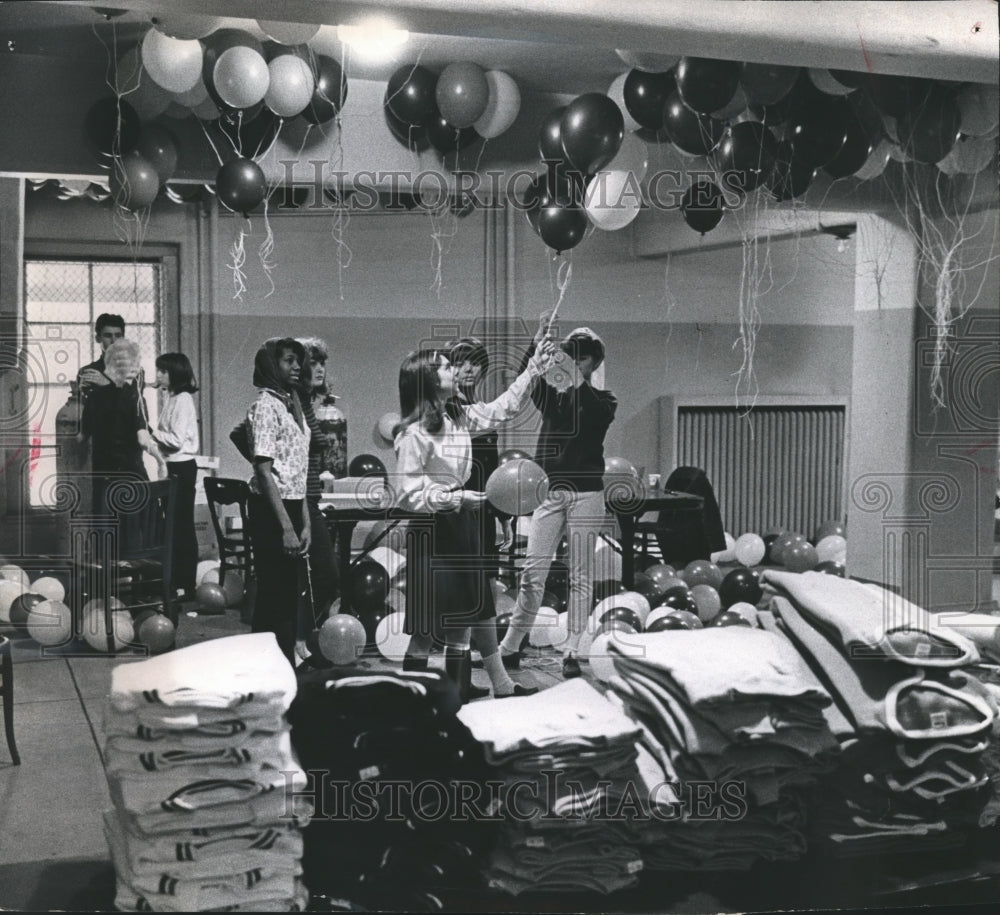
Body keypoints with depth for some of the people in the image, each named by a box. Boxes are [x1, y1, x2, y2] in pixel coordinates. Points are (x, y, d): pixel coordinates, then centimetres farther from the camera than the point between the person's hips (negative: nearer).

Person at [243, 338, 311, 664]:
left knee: (289, 594, 12)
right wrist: (286, 527, -20)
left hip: (292, 507, 9)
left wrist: (305, 522, 12)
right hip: (271, 511, -9)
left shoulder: (293, 406, 15)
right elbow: (264, 471, -17)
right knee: (276, 596, -5)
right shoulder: (266, 405, -11)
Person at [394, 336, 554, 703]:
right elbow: (409, 496, -17)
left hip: (462, 525, 8)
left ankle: (457, 699, 23)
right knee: (425, 631, -2)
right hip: (432, 533, -8)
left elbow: (503, 408, 19)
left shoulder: (458, 417, 7)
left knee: (462, 623, 13)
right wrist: (455, 498, -24)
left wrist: (533, 368, 14)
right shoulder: (414, 434, -16)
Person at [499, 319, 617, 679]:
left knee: (580, 575, 0)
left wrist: (578, 380, -28)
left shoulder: (603, 401, 8)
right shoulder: (553, 397, 12)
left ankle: (571, 653, 5)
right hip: (549, 492, 2)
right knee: (532, 573, -2)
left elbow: (596, 413, -16)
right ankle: (510, 648, 3)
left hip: (586, 494, -1)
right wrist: (536, 346, -24)